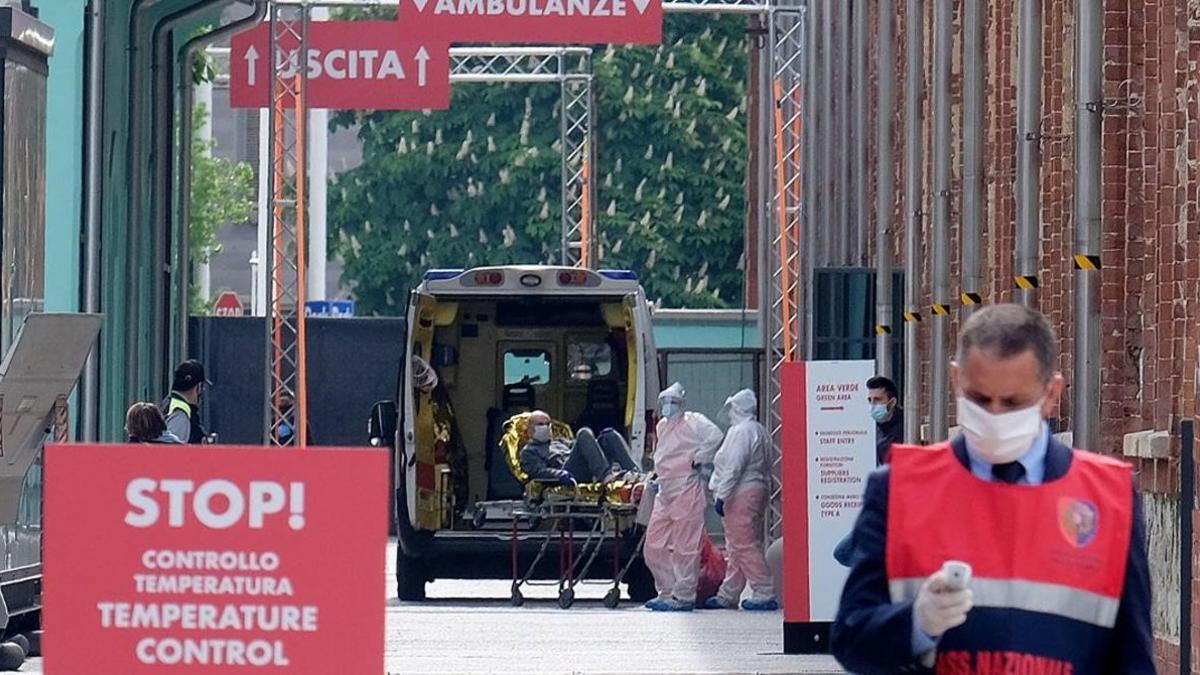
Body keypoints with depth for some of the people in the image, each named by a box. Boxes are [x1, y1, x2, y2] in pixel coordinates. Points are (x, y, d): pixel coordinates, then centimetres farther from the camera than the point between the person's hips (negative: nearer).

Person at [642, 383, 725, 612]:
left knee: (685, 548, -6)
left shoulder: (693, 422, -8)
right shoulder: (662, 426, 18)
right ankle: (667, 591, 17)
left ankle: (684, 597, -3)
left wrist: (699, 458, -17)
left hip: (686, 492, -9)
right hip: (664, 493, 9)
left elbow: (715, 436, -25)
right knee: (654, 547, 9)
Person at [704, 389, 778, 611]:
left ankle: (764, 594, -10)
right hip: (757, 490, 10)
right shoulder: (759, 431, 17)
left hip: (741, 494, -10)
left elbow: (733, 467, -19)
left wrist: (721, 496, -17)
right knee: (737, 548, 14)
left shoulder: (740, 431, -14)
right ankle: (727, 596, 19)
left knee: (744, 546, -8)